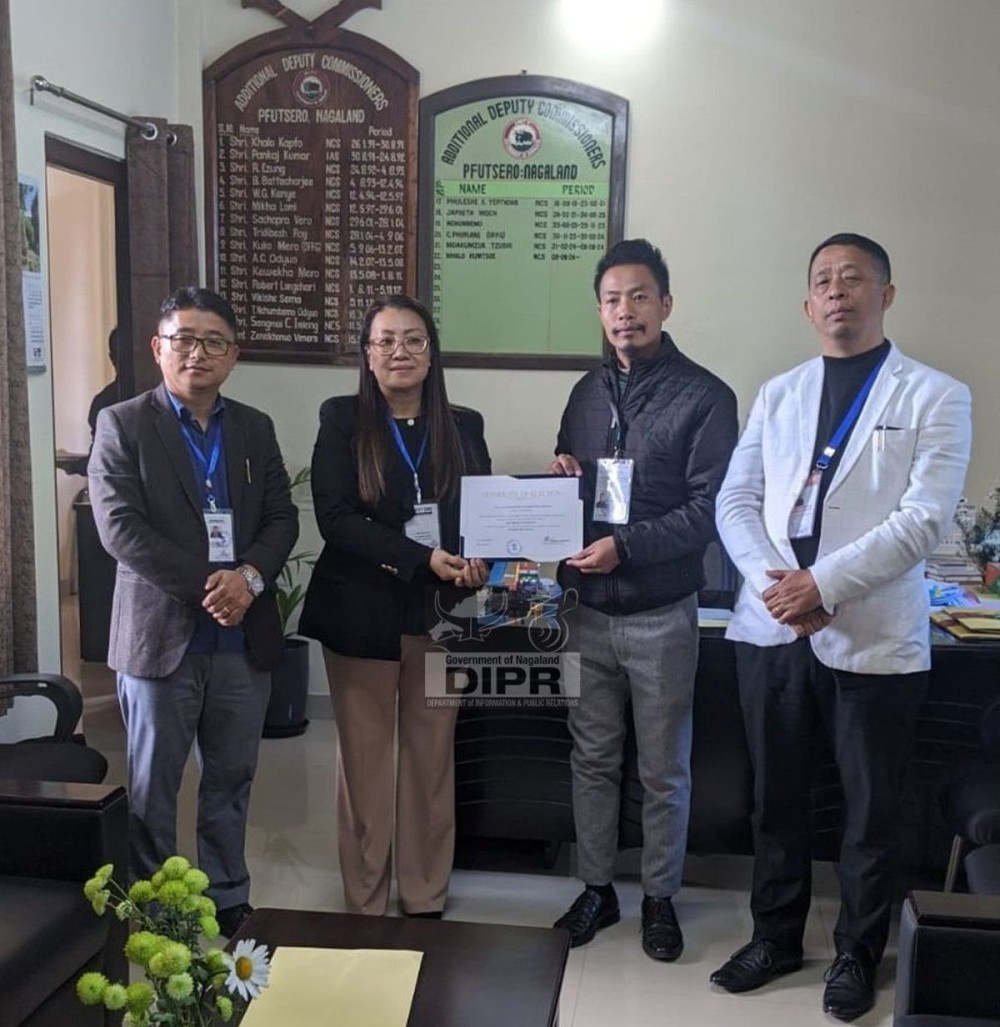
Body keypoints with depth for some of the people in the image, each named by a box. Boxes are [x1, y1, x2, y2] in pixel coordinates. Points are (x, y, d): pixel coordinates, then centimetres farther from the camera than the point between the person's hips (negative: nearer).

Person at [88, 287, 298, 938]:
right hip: (161, 634, -3)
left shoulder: (256, 429, 10)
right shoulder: (122, 425, -2)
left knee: (232, 780, 14)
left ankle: (228, 902, 29)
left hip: (244, 636, 4)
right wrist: (206, 586, -17)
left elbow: (283, 518, 6)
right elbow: (120, 527, -12)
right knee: (152, 788, 7)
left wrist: (248, 576, -14)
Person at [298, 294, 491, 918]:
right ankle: (364, 906, 21)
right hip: (361, 612, -2)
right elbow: (335, 518, -10)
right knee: (364, 761, 7)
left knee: (432, 759, 10)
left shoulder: (464, 427, 7)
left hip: (439, 612, 3)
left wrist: (479, 564, -16)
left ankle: (427, 900, 25)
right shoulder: (342, 420, -1)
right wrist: (421, 559, -19)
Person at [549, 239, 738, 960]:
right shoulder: (589, 391, 10)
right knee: (593, 758, 14)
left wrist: (625, 547, -22)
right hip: (589, 609, 5)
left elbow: (709, 508, -14)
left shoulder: (704, 396, -7)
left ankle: (660, 897, 28)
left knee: (664, 771, 10)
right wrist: (559, 477, -5)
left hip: (660, 615, -4)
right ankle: (597, 888, 31)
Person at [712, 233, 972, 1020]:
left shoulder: (935, 397, -1)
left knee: (871, 813, 11)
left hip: (874, 637, -3)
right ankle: (776, 937, 34)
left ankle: (858, 954, 31)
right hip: (772, 629, 4)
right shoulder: (777, 394, 12)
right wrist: (776, 581, -13)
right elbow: (736, 501, 4)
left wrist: (823, 582, -19)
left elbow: (924, 518, -12)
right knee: (777, 800, 15)